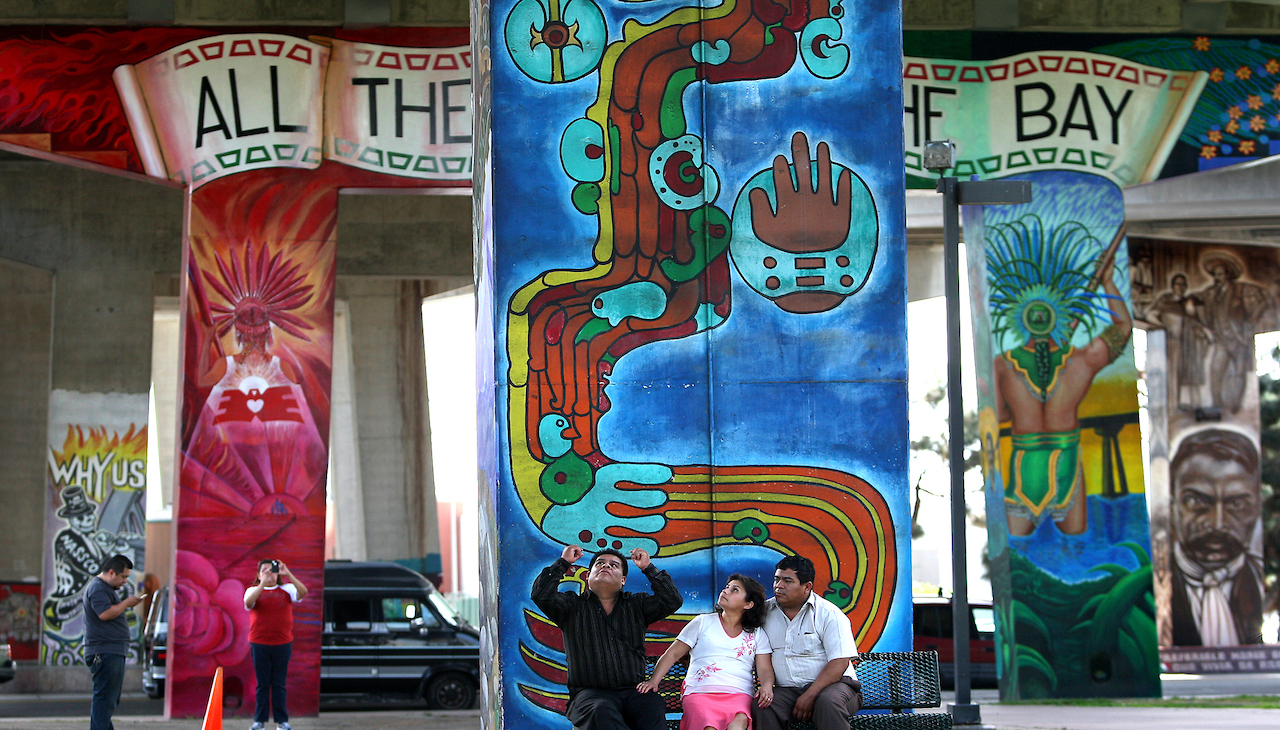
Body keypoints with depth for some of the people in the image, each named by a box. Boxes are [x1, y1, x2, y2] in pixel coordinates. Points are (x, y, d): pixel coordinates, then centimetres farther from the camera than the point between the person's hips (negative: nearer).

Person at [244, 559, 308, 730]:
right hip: (259, 644, 0)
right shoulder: (254, 590, 6)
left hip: (283, 644, 0)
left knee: (279, 684, 4)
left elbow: (303, 592, -12)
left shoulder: (286, 589, 7)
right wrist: (263, 583, -22)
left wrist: (288, 574, -20)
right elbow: (248, 602, -16)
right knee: (262, 684, 3)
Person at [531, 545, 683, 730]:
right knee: (601, 711, -39)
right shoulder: (573, 605, 15)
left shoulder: (636, 605, 21)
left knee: (655, 708, -33)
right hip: (590, 692, -2)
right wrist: (563, 562, 5)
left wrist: (648, 568, 6)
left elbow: (672, 601, 9)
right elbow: (541, 595, -1)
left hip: (634, 692, 2)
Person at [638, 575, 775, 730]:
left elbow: (765, 669, 13)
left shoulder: (757, 635, 20)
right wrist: (654, 681, -1)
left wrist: (767, 687, -11)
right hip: (700, 693, -1)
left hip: (739, 695, 1)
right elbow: (673, 654, 14)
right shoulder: (703, 623, 18)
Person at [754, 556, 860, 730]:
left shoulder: (829, 614, -5)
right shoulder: (765, 611, 9)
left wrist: (809, 696, -20)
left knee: (828, 702, -37)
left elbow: (839, 662, -12)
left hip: (832, 684, -3)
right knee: (762, 706, -28)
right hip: (787, 690, 3)